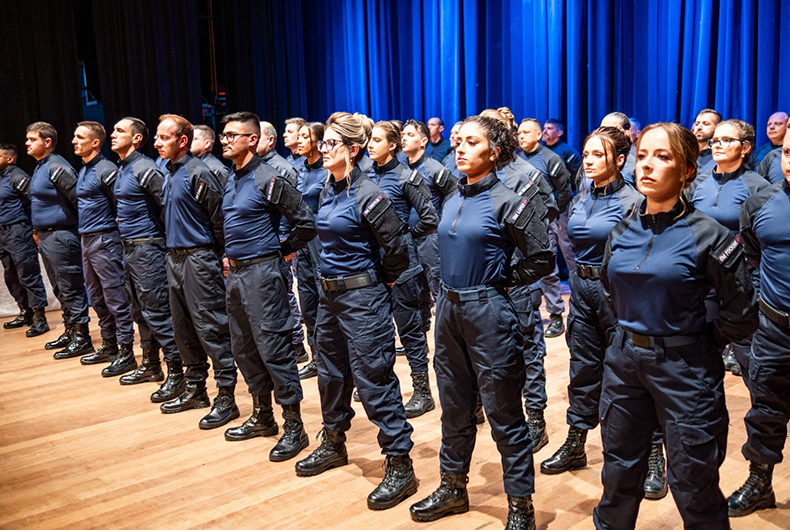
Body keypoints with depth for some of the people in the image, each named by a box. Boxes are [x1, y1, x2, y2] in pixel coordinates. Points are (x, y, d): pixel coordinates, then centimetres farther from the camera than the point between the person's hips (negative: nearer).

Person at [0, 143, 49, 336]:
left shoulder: (17, 177, -11)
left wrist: (36, 230, -18)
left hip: (19, 233, -10)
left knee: (28, 277, -7)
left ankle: (39, 319, -3)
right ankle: (25, 313, 26)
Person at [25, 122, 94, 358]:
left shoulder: (57, 167, -16)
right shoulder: (40, 168, 16)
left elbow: (78, 198, -21)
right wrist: (39, 232, 20)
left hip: (60, 236, -10)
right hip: (45, 236, 10)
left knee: (71, 289, -4)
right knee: (59, 289, 17)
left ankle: (81, 339, 2)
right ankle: (69, 332, 28)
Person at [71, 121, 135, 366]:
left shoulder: (106, 170, -13)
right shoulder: (82, 171, 15)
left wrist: (112, 225, -8)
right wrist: (85, 228, 17)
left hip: (104, 241, -10)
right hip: (86, 240, 10)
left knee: (115, 299, -5)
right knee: (97, 299, 15)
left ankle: (126, 350, 1)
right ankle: (109, 346, 25)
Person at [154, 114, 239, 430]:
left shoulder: (198, 173, -14)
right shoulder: (169, 174, 13)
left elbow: (220, 218, -14)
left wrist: (220, 256, -10)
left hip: (198, 258, -9)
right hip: (174, 258, 9)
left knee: (210, 327, -6)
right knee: (183, 327, 14)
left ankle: (226, 396, 0)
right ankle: (195, 389, 27)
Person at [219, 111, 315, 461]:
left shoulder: (268, 179, -13)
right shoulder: (230, 180, 12)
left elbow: (305, 222, -16)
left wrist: (284, 251, -5)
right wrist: (230, 256, 16)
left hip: (262, 273, -9)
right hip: (235, 272, 9)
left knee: (273, 348, -6)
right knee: (244, 348, 14)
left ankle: (294, 427, 3)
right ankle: (262, 417, 28)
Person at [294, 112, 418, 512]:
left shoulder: (367, 195, -17)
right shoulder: (328, 191, 8)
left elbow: (396, 249, -15)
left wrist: (382, 281, -1)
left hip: (363, 297, -9)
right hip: (330, 294, 9)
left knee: (374, 380, -4)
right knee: (331, 373, 19)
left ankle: (400, 465, 7)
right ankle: (333, 444, 39)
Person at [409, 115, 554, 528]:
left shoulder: (505, 202, -11)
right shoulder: (451, 201, 9)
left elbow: (542, 259, -11)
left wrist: (504, 282, -5)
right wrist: (451, 289, 14)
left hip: (487, 310, -7)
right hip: (448, 308, 7)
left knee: (503, 412, 2)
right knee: (454, 404, 17)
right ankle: (453, 487, 33)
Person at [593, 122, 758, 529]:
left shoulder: (707, 236, -13)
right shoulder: (622, 232, 2)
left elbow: (741, 312, -5)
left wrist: (704, 344, 2)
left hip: (684, 369, -4)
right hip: (624, 362, 5)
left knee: (693, 488, 9)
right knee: (619, 474, 18)